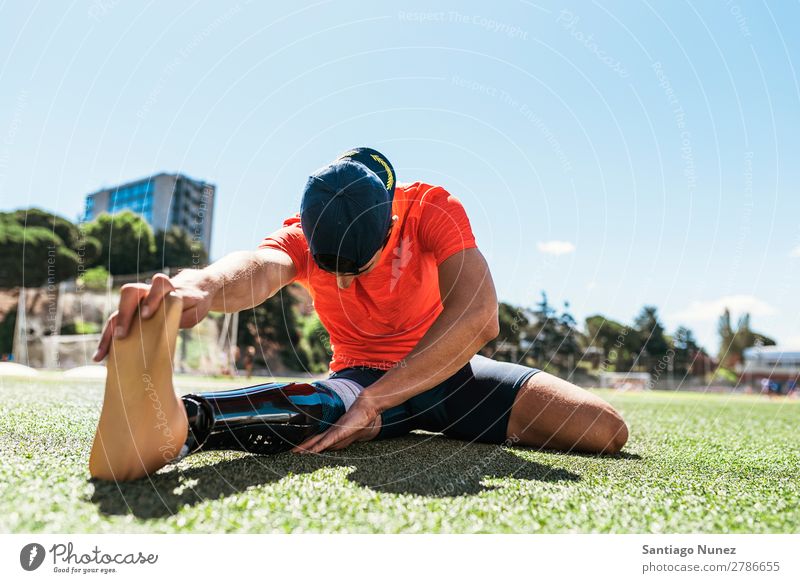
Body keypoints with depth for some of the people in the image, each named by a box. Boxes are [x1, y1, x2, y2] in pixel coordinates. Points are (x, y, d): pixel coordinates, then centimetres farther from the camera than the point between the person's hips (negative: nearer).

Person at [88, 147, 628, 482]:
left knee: (604, 428, -16)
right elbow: (261, 266, -41)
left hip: (446, 370, 2)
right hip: (361, 374, -1)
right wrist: (199, 287, -68)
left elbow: (478, 317, -35)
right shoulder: (304, 234, -15)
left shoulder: (432, 209, -20)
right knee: (319, 408, -40)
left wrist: (372, 403, -44)